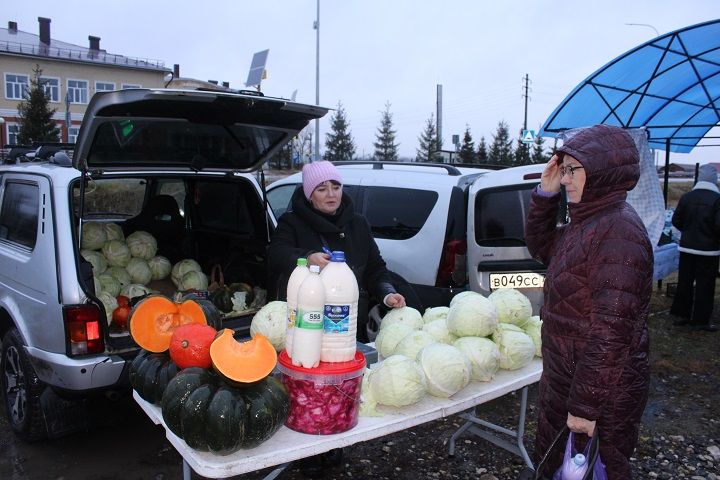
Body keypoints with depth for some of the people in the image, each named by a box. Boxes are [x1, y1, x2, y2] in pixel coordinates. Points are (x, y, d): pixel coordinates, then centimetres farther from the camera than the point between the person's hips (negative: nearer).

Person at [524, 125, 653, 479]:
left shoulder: (618, 230, -24)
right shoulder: (586, 222, 4)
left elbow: (612, 329, -28)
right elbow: (541, 247, 19)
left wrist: (585, 406, -25)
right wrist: (545, 193, 3)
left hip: (601, 394, -9)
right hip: (563, 379, 9)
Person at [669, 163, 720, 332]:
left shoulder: (686, 197, -1)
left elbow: (676, 220, 3)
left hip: (687, 247, 4)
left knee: (684, 282, 12)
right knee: (705, 285, 5)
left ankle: (681, 314, 20)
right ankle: (701, 320, 10)